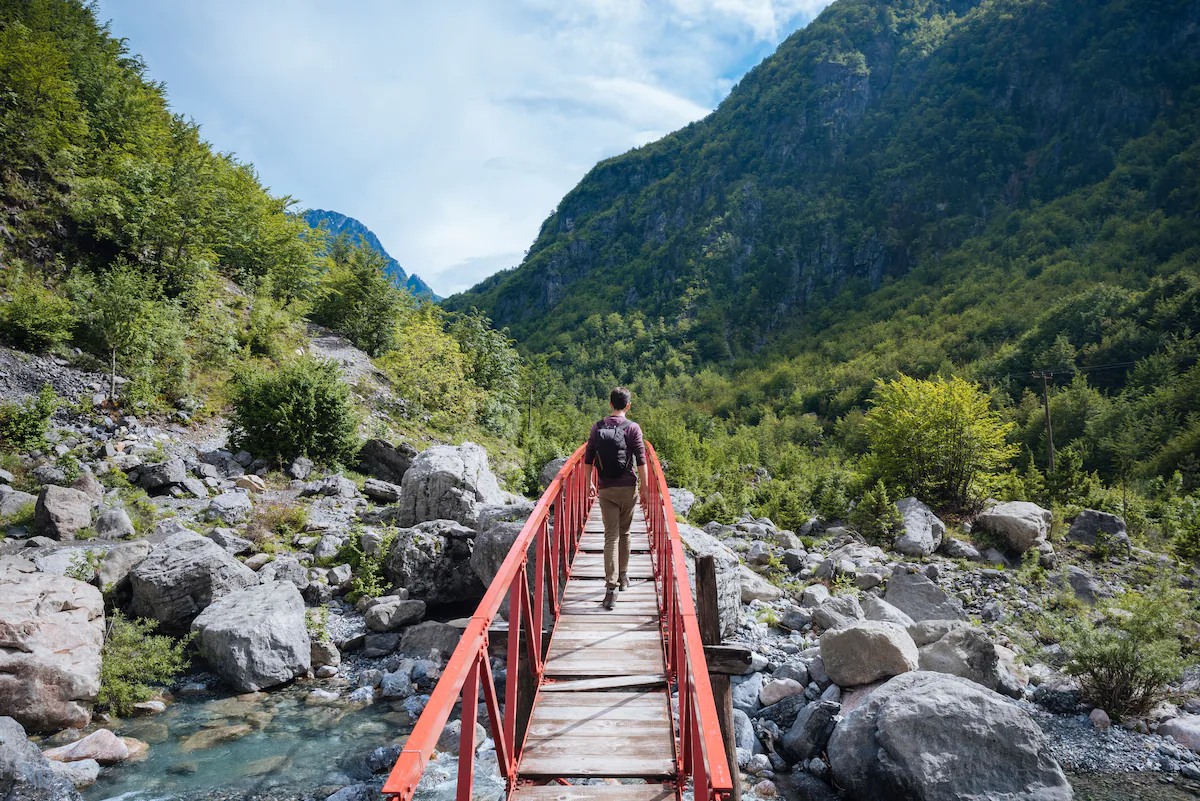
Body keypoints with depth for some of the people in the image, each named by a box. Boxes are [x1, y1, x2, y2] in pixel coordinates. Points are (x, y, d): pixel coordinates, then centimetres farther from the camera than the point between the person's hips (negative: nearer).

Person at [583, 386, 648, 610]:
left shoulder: (598, 427, 3)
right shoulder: (632, 428, -6)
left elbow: (588, 458, 6)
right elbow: (641, 460, -9)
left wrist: (591, 483, 17)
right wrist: (644, 488, -3)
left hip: (605, 489, 1)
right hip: (627, 488, -1)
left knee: (611, 536, 0)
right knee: (624, 532, 17)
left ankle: (612, 587, -10)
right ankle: (623, 577, 31)